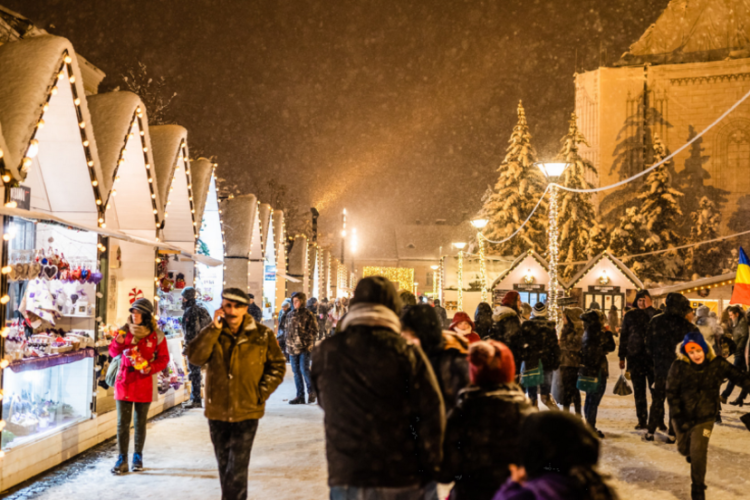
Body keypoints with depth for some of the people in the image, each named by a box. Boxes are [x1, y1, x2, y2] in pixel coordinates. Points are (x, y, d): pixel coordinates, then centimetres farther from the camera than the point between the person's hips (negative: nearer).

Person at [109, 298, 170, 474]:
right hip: (124, 381, 1)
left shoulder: (156, 335, -4)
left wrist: (151, 368, -19)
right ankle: (122, 459, 7)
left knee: (140, 422, 11)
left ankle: (138, 456, 26)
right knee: (122, 422, 0)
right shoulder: (125, 330, 1)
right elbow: (113, 352, 7)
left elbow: (163, 359, -1)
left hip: (144, 383, -1)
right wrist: (118, 343, -15)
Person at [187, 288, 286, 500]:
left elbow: (277, 366, 3)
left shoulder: (262, 335, -4)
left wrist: (261, 393, -6)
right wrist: (214, 328, -20)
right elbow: (195, 357, -15)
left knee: (237, 468, -7)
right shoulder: (211, 333, 2)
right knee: (224, 464, 17)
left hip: (247, 411, -3)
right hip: (217, 410, 3)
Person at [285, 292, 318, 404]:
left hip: (304, 348, -6)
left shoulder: (308, 314, -3)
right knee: (296, 372, 6)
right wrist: (288, 346, 12)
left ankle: (311, 391, 8)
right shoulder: (290, 315, 14)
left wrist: (309, 344, -12)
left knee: (304, 369, -12)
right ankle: (300, 396, 13)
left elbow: (314, 330, -4)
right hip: (292, 347, 6)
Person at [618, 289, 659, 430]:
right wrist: (622, 357, 8)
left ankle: (658, 419, 4)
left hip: (652, 356, -2)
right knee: (639, 391, 7)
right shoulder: (630, 316, 9)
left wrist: (649, 308, -16)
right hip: (635, 357, 2)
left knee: (655, 389, -3)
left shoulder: (655, 314, 4)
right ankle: (642, 421, 13)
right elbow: (623, 336, 11)